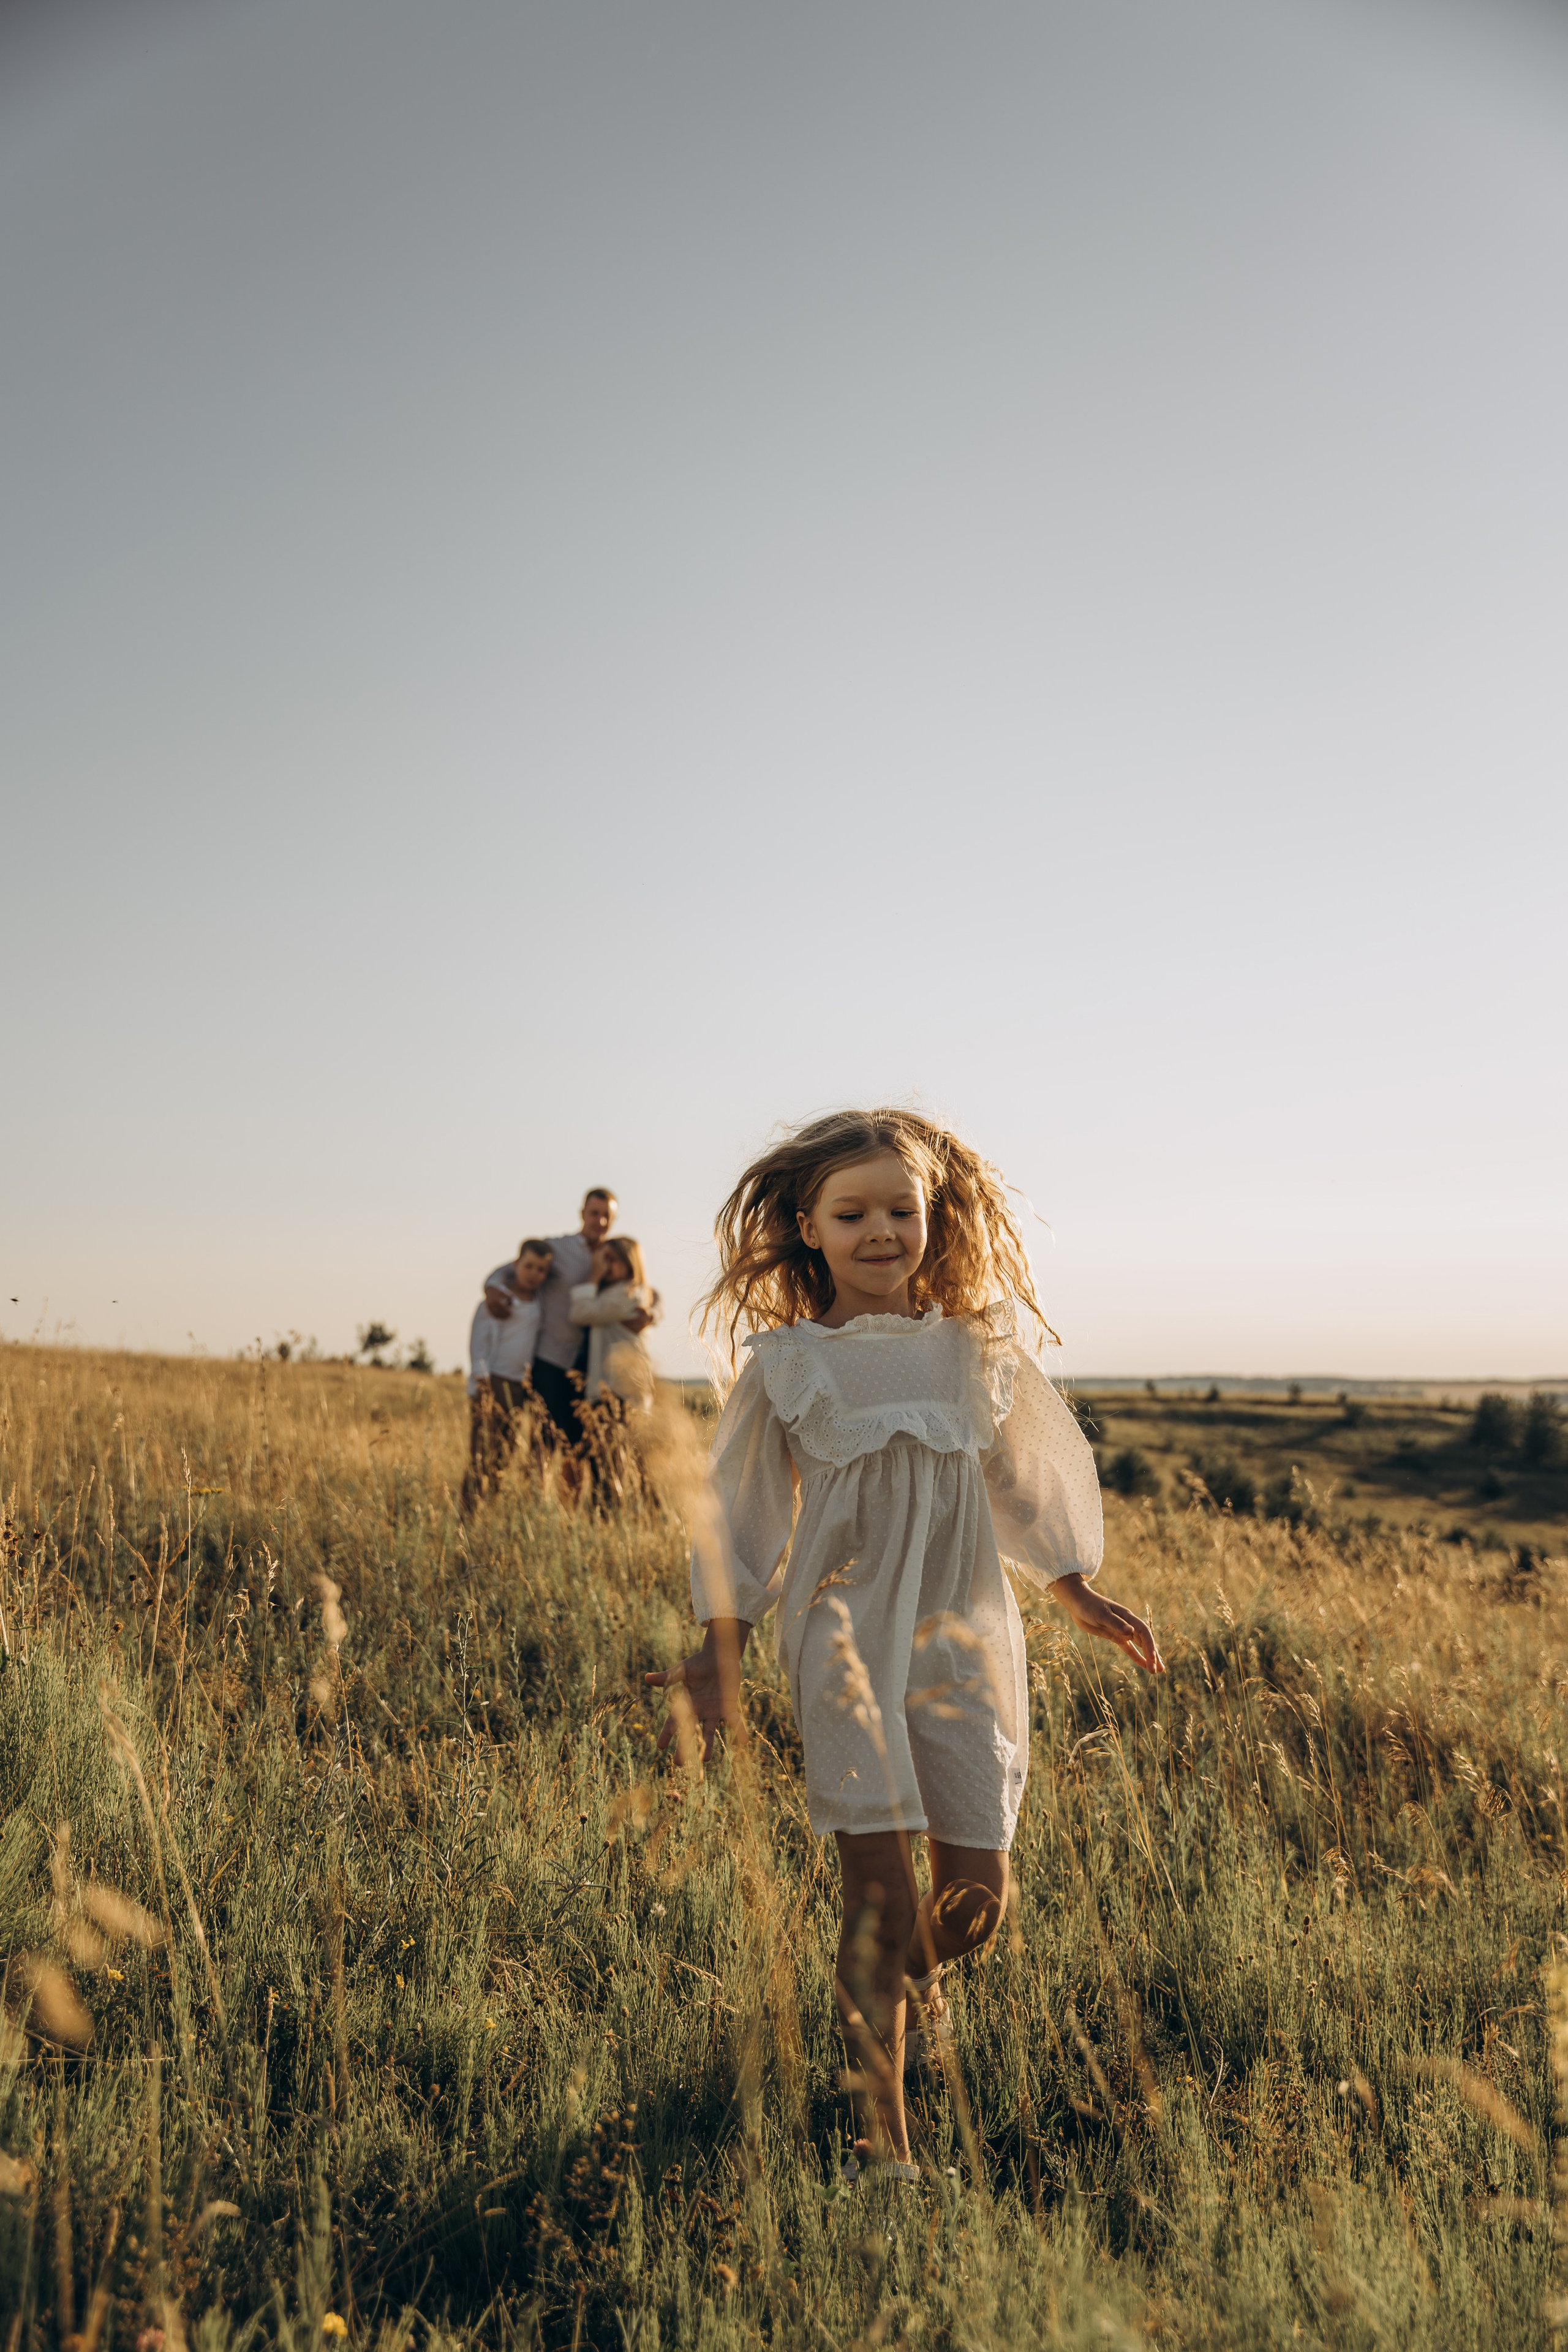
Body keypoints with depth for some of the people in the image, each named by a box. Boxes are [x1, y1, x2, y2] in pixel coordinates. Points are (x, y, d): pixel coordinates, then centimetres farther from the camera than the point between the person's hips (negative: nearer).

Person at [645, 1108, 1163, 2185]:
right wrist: (718, 1652, 5)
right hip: (846, 1640, -2)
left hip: (965, 1639, 3)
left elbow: (1025, 1477, 17)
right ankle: (883, 2142, 13)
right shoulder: (788, 1365, -4)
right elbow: (740, 1509, 3)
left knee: (979, 1895, 7)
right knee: (880, 1892, -5)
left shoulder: (977, 1351, 3)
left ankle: (915, 1972, 43)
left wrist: (1079, 1592, 22)